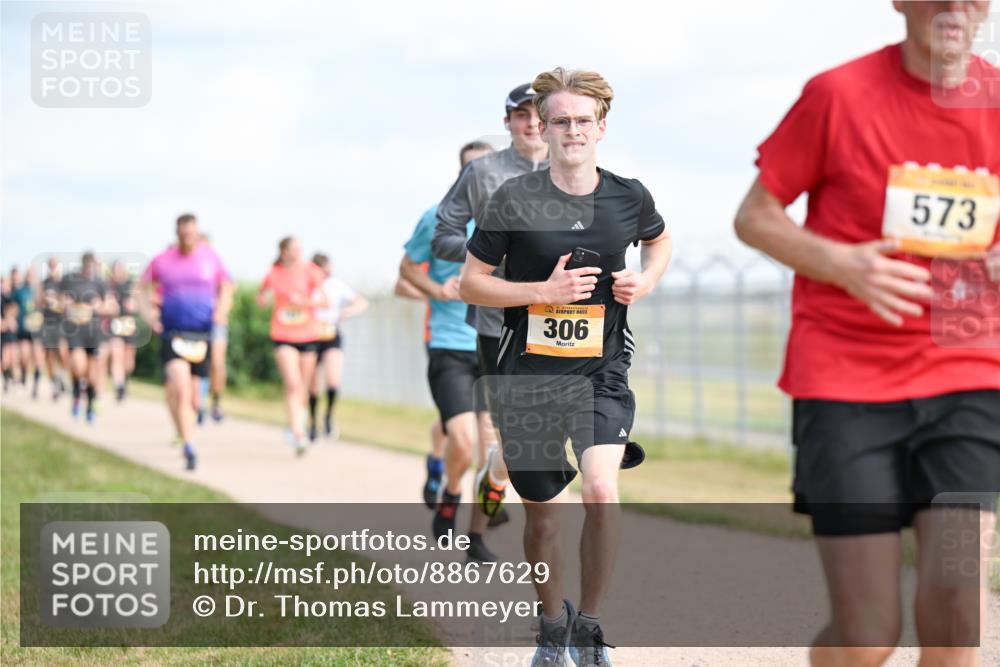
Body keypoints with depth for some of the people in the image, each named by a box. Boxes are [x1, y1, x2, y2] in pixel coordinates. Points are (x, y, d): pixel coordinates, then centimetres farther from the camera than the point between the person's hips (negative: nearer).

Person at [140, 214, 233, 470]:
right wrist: (148, 314, -1)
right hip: (172, 333, -2)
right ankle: (189, 447, -19)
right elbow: (143, 288, 13)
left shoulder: (210, 257, 5)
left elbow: (226, 287, 17)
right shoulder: (162, 261, 1)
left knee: (193, 392, 8)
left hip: (202, 334, 2)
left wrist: (222, 310, 0)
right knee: (179, 388, -19)